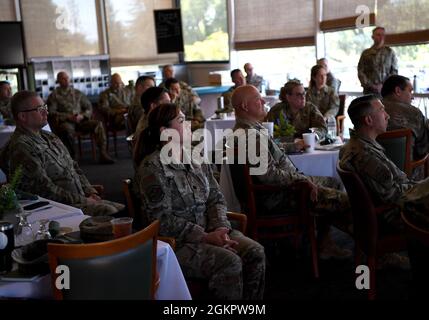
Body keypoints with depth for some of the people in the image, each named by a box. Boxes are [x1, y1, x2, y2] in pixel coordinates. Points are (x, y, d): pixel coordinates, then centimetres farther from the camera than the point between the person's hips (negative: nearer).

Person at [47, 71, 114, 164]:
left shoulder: (77, 93, 19)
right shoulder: (54, 95, 9)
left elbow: (89, 107, 17)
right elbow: (51, 113, -2)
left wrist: (82, 116, -5)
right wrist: (68, 117, -15)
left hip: (80, 121, 4)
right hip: (65, 122, -3)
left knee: (98, 124, -21)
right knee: (68, 128, -39)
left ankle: (103, 154, -23)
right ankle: (71, 157, -28)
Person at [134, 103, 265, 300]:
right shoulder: (152, 167, -11)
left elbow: (216, 198, 10)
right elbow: (163, 220, -15)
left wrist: (220, 227, -10)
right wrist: (205, 237, -19)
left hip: (209, 231, 7)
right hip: (175, 242, -6)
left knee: (255, 252, -15)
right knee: (230, 262, -27)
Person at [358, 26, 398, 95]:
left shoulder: (390, 52, 8)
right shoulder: (366, 53, 10)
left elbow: (394, 71, 6)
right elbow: (360, 71, 6)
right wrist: (370, 85, -7)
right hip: (369, 90, 0)